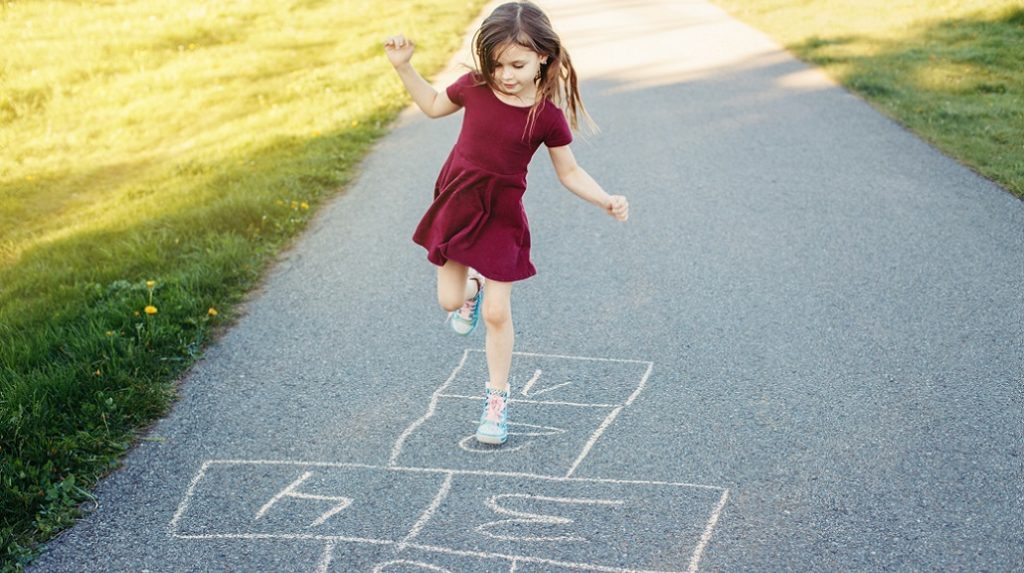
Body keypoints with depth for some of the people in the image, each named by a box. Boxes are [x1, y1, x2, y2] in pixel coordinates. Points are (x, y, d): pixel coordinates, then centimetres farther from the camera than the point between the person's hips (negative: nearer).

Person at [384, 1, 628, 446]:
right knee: (450, 302, 7)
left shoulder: (547, 115, -16)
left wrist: (606, 201, -18)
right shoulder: (474, 87, -9)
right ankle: (472, 287, 46)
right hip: (456, 204, 3)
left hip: (501, 215, -3)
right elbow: (433, 106, 11)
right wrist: (403, 66, 2)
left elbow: (569, 172, -4)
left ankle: (496, 399, 19)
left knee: (496, 313, 1)